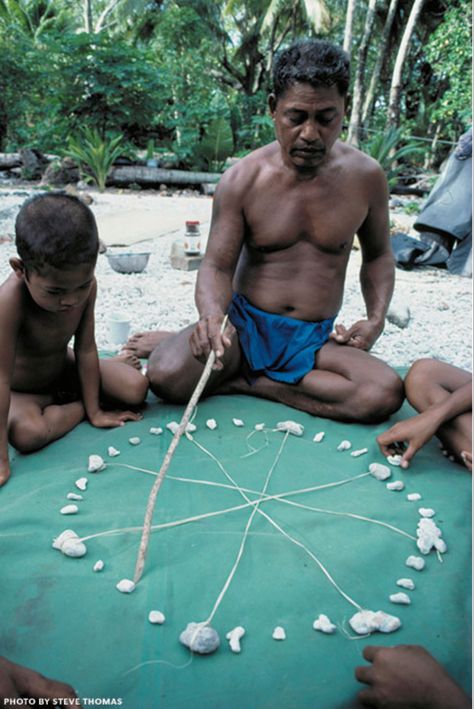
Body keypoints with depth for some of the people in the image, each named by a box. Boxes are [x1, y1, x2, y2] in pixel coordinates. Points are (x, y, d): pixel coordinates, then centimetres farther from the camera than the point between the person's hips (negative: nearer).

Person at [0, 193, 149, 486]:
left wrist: (96, 411, -11)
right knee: (28, 433, -34)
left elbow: (85, 349, -15)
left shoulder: (85, 284, -23)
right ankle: (75, 404, -5)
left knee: (137, 389, -11)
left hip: (63, 368, 3)